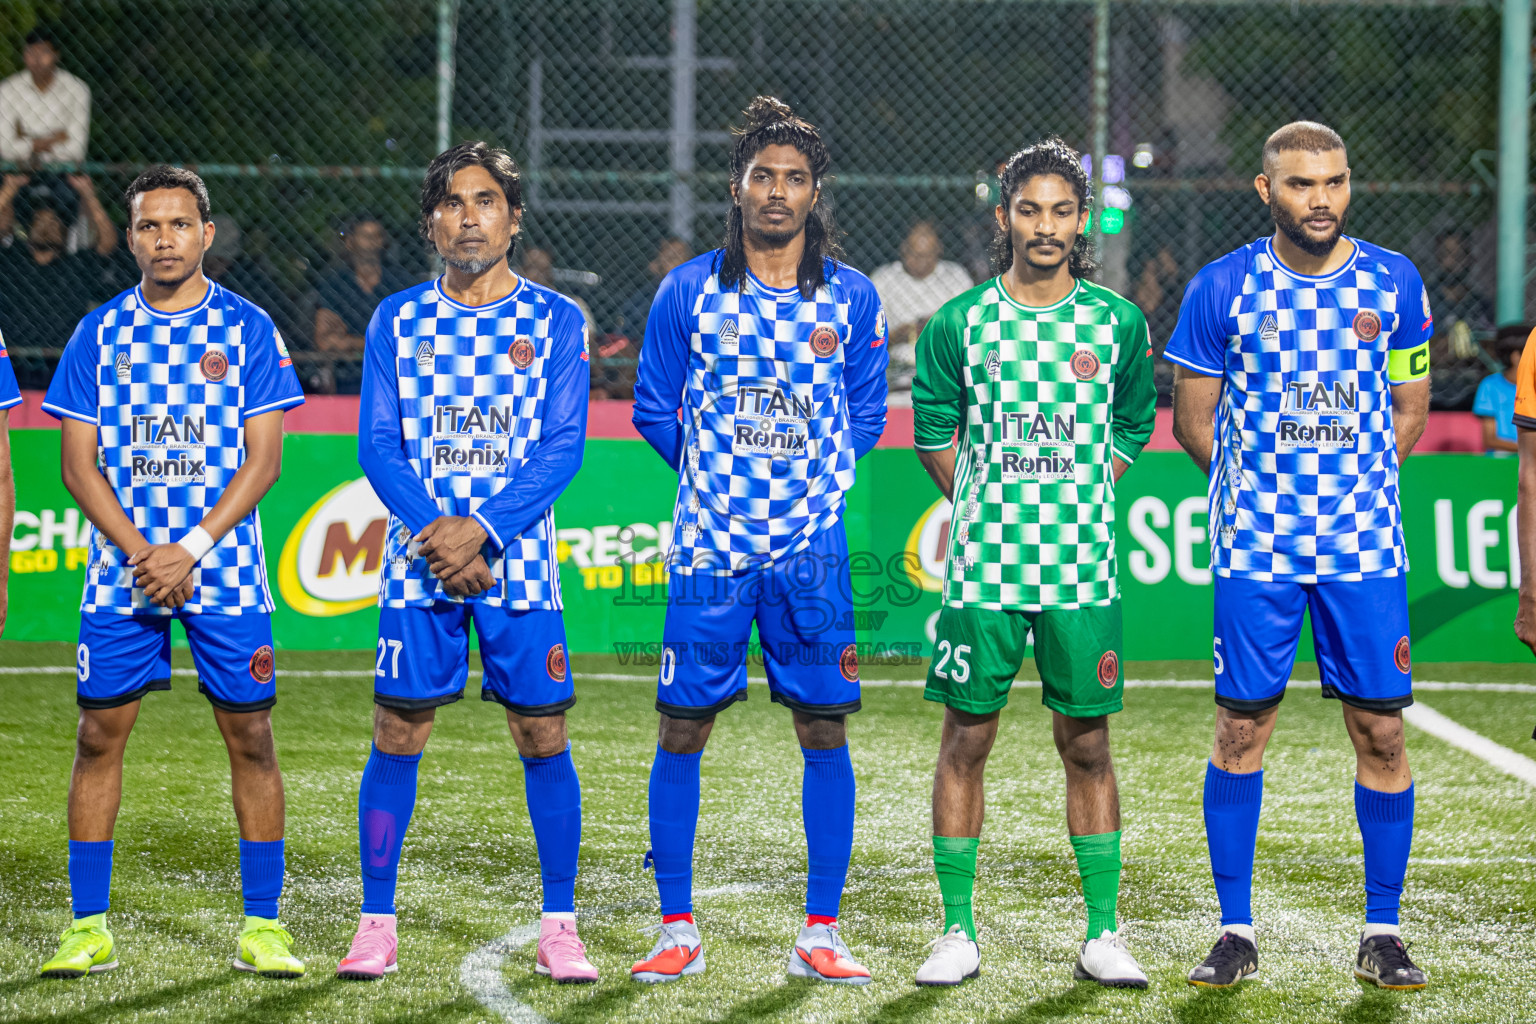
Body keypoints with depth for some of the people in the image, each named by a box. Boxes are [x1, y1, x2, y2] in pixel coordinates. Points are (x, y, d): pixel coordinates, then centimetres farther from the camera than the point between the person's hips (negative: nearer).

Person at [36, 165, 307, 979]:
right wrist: (139, 552, -10)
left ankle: (262, 927, 6)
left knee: (249, 736, -1)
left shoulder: (246, 329, 2)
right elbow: (80, 462, 3)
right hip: (121, 572, 1)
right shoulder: (100, 332, 6)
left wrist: (189, 551, -12)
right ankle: (88, 927, 6)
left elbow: (262, 460, -3)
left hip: (224, 572, -1)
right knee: (99, 734, -1)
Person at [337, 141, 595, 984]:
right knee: (396, 736, -1)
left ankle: (559, 930, 7)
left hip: (519, 562, -1)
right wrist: (433, 535, -13)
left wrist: (479, 529, -15)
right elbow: (378, 446, 2)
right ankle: (376, 927, 6)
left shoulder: (555, 321, 4)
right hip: (418, 563, 1)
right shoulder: (398, 321, 8)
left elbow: (562, 446, -4)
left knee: (543, 737, -1)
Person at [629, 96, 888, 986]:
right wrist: (718, 472, 7)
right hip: (709, 543, 0)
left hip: (813, 548, 1)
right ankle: (678, 930, 9)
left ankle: (821, 936, 8)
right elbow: (655, 411, 10)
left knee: (825, 732, 0)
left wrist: (812, 479, 4)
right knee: (682, 731, -1)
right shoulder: (688, 291, 2)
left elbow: (867, 416, 13)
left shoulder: (852, 297, 5)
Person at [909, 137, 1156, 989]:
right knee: (965, 741, 2)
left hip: (1082, 566, 1)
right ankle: (958, 932, 9)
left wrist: (1076, 497, 9)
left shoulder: (1117, 323, 3)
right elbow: (933, 430, 11)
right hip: (981, 564, 0)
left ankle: (1102, 935, 10)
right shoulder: (959, 323, 0)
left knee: (1087, 746, 3)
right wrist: (983, 507, 10)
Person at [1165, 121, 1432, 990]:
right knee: (1242, 730, 2)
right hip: (1255, 549, -1)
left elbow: (1409, 411, 12)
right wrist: (1264, 485, 4)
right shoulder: (1222, 289, -2)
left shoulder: (1393, 282, 3)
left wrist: (1352, 488, 5)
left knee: (1381, 731, 0)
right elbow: (1193, 420, 7)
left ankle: (1384, 933, 11)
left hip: (1366, 544, 1)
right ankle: (1236, 933, 12)